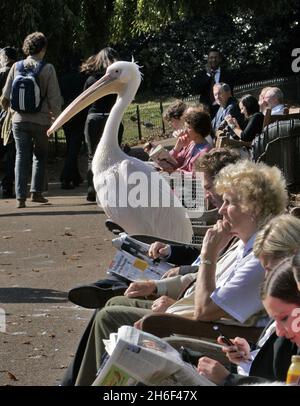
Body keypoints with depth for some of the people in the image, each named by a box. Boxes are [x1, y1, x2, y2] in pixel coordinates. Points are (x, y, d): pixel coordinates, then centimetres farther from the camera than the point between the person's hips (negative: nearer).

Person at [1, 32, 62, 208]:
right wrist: (56, 115, 7)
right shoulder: (47, 68, -8)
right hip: (41, 120, -2)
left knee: (22, 156, 6)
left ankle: (21, 197, -1)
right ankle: (36, 192, 12)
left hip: (19, 119, 2)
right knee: (40, 156, 17)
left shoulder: (16, 67, 0)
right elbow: (54, 98, -8)